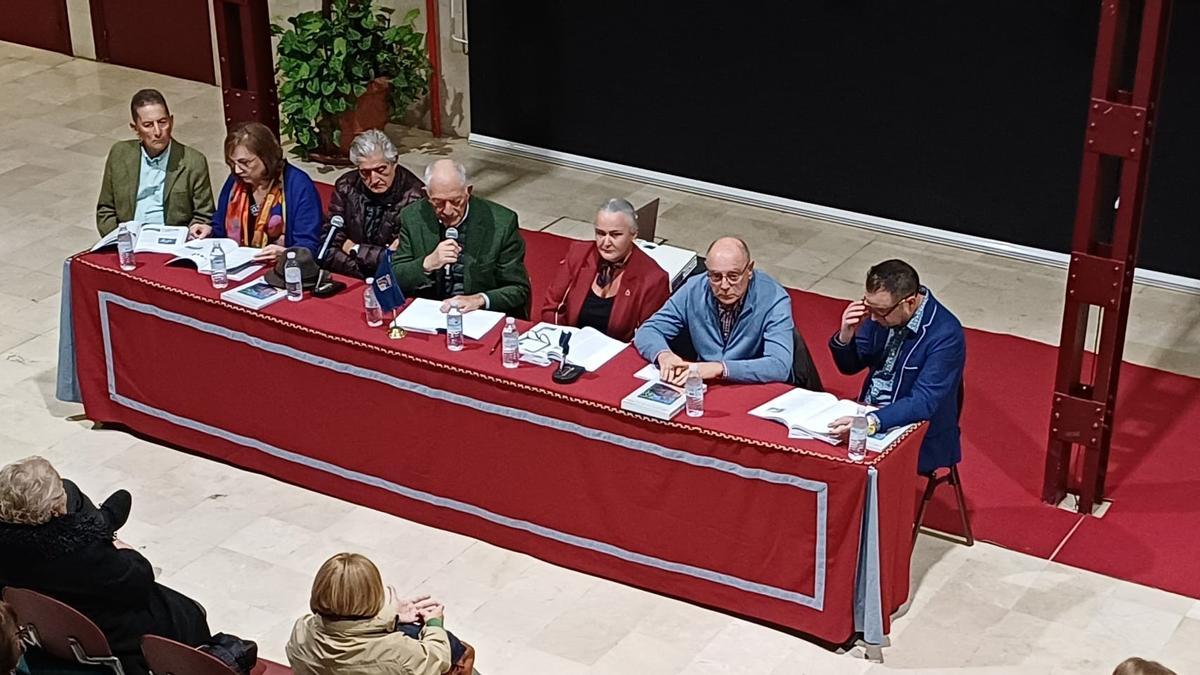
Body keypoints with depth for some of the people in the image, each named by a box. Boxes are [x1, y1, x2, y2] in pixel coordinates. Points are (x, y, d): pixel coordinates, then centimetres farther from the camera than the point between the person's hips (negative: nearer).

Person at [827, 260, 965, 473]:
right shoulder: (883, 310, -4)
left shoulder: (945, 335, -22)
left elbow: (923, 403, -29)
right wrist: (845, 336, -15)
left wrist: (871, 422, -44)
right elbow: (850, 367, 7)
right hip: (867, 416, 7)